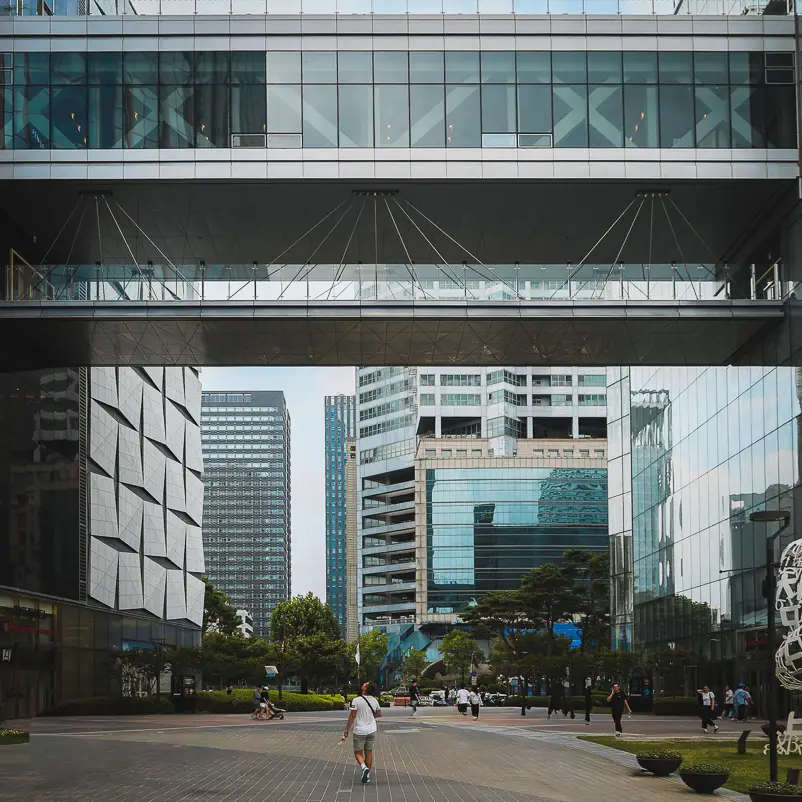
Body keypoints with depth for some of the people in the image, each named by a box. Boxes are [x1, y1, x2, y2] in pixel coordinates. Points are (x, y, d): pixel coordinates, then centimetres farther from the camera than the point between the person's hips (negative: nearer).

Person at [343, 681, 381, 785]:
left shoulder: (357, 700, -16)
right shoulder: (374, 700, 0)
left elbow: (352, 716, -15)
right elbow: (379, 714, 12)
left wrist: (346, 729, -9)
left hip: (359, 731, -4)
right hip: (371, 730, 4)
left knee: (358, 753, 8)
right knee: (369, 752, 14)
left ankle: (364, 767, -18)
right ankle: (367, 775, 17)